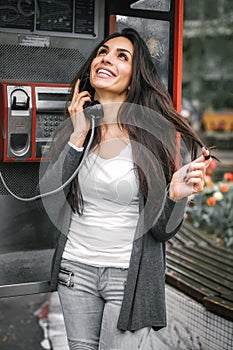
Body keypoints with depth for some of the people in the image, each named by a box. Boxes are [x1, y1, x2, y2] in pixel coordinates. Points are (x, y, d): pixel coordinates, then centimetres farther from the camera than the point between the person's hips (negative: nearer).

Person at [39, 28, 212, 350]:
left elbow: (162, 230, -10)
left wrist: (176, 196, -30)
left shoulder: (158, 135, -13)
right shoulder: (73, 129, -1)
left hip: (130, 275, -3)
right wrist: (78, 139, -16)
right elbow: (47, 199, -11)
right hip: (75, 268, 4)